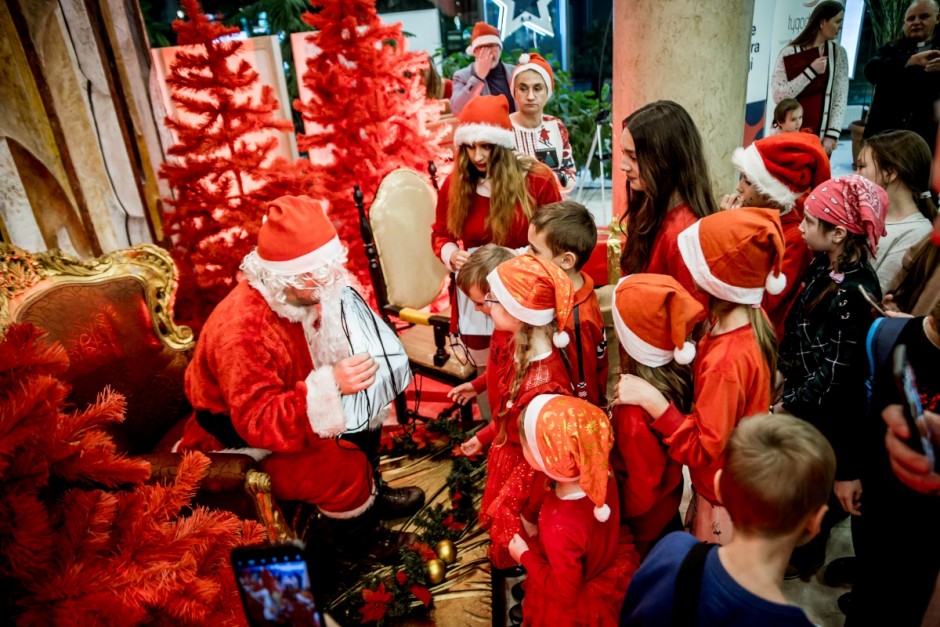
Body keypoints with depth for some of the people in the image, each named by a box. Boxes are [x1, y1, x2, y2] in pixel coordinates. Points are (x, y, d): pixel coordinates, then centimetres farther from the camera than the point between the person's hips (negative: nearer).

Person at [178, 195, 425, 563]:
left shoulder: (305, 293, -12)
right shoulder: (243, 332, -37)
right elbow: (258, 423, -37)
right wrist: (331, 385, -47)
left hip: (286, 401, 8)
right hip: (239, 435, -8)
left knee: (364, 403, 4)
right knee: (343, 466, -23)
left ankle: (371, 492, 24)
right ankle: (357, 535, 9)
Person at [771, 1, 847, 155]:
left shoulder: (838, 53, 6)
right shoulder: (789, 54, -2)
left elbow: (841, 97, 1)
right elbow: (779, 96, -10)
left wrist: (832, 134, -9)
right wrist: (811, 71, -14)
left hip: (820, 137, 2)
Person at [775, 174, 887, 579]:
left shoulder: (855, 292, -29)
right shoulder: (824, 267, -3)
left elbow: (837, 372, -23)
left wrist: (788, 404, -15)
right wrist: (785, 373, 4)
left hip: (827, 409, -8)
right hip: (804, 395, 8)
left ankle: (805, 557, 38)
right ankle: (799, 544, 48)